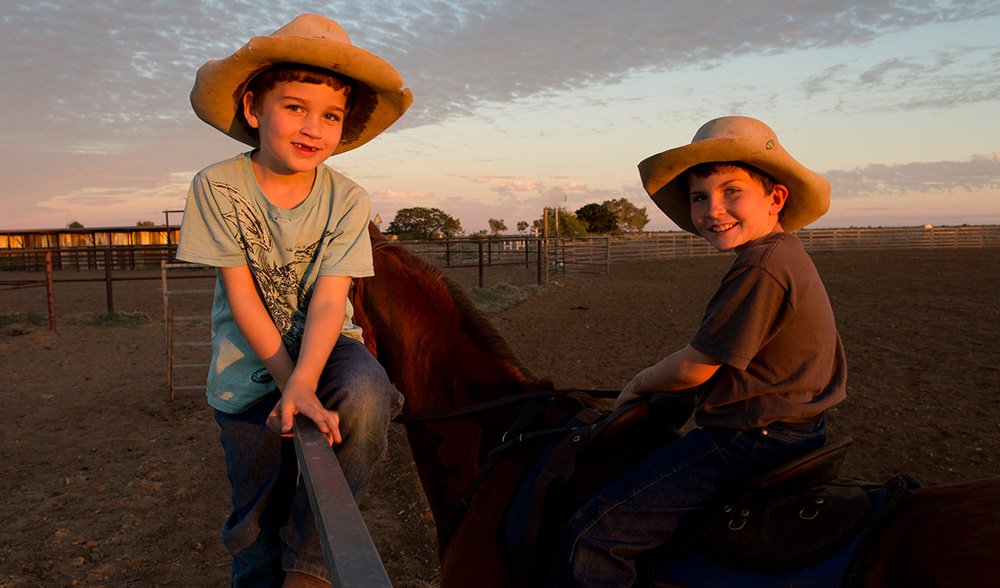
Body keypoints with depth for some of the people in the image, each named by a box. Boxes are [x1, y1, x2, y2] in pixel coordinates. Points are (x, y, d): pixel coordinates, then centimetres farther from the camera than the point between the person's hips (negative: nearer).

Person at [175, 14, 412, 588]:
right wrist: (285, 382, -19)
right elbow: (241, 295, -14)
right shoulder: (217, 186, -14)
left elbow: (329, 300, -19)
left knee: (364, 396, -32)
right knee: (260, 514, 4)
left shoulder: (348, 200, -12)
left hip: (324, 344, 1)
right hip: (248, 363, 0)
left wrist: (304, 382, -35)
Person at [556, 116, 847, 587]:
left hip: (747, 440, -11)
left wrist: (639, 384, 1)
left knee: (591, 536, -15)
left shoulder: (761, 266, -22)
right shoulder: (786, 254, 12)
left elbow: (694, 367, -18)